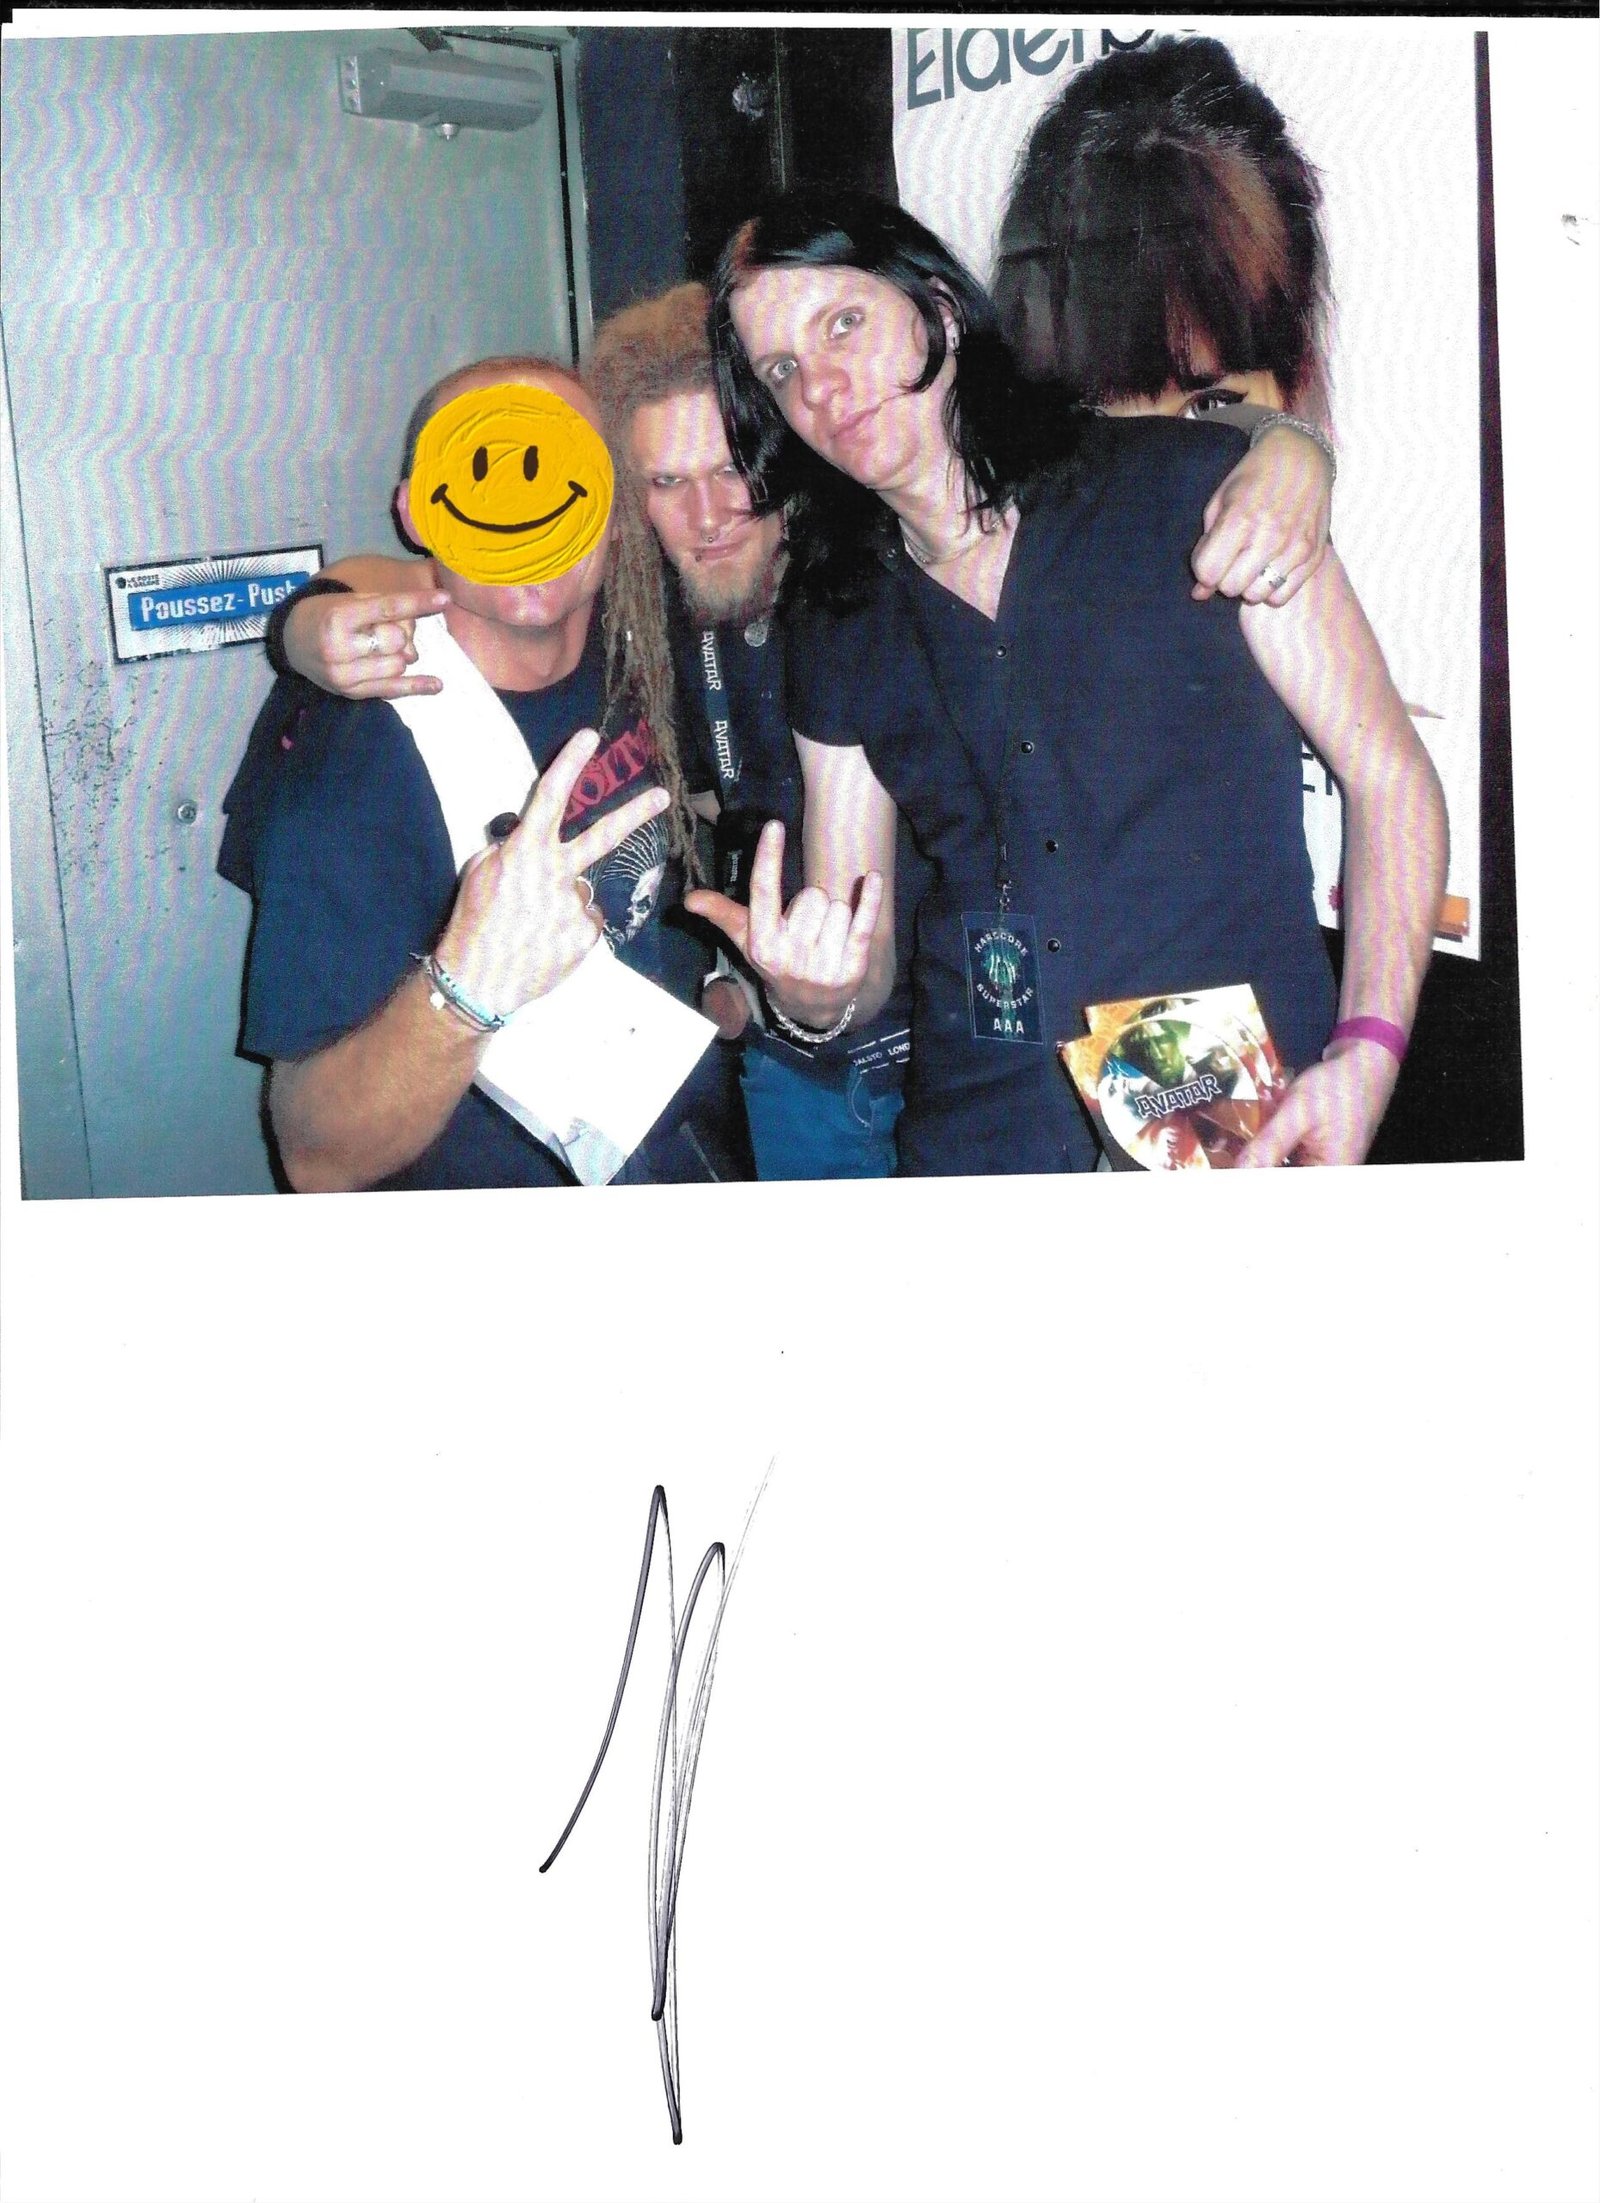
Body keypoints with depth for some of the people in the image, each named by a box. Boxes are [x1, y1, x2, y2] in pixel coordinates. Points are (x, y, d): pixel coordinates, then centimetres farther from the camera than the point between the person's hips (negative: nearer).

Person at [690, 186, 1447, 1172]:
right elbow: (861, 970, 13)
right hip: (980, 1145, 7)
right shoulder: (842, 642, 11)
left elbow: (1391, 776, 0)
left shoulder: (1190, 485, 1)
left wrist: (1365, 1055, -13)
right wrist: (812, 997, -12)